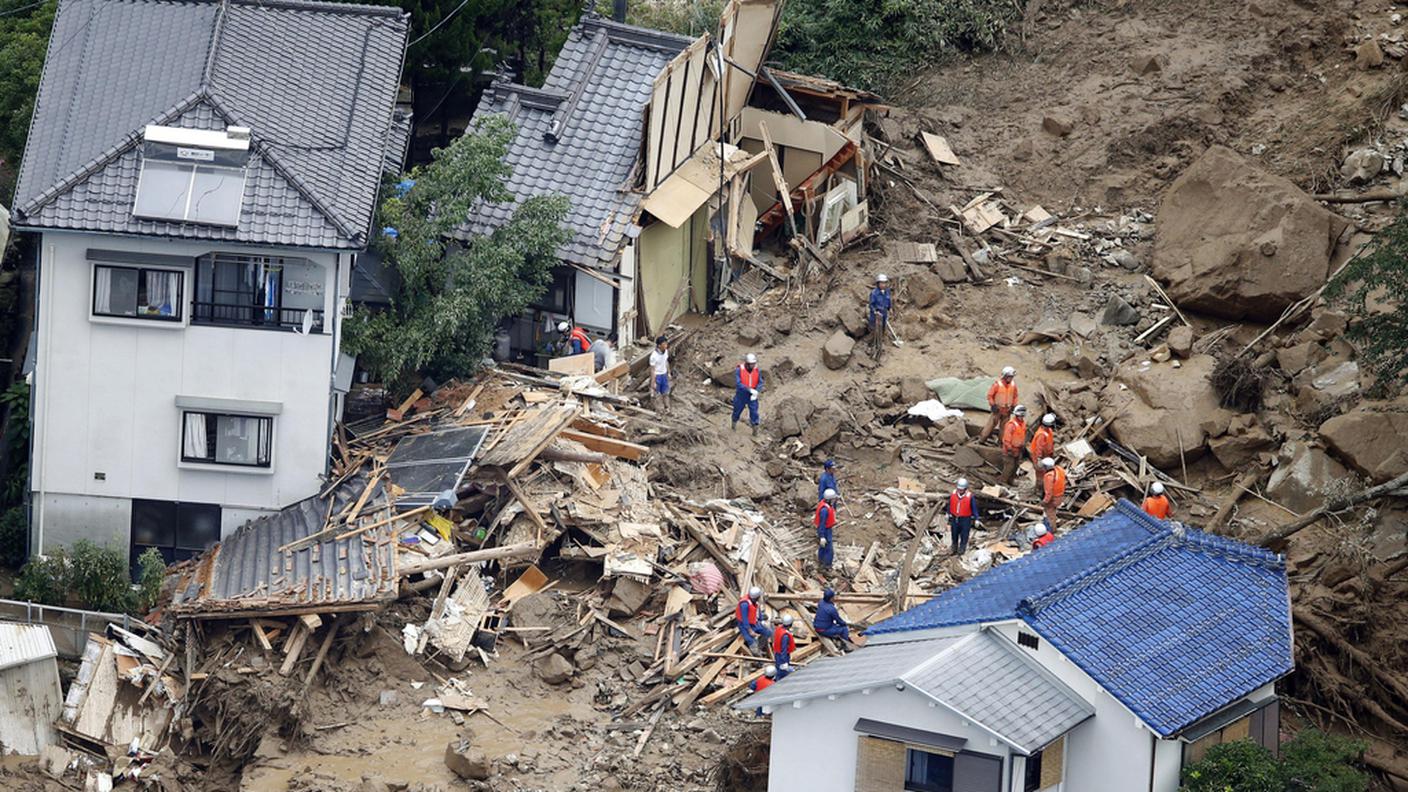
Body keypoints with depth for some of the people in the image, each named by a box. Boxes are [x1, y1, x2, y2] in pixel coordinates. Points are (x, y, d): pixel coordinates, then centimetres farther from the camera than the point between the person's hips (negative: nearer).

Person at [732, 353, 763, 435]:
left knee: (754, 411, -4)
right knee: (737, 410, 17)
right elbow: (738, 384, -27)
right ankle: (734, 424, 43)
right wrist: (749, 389, -35)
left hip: (752, 395, 1)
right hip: (741, 394, -1)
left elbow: (760, 383, -8)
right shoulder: (739, 370, -20)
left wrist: (756, 392, -26)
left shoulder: (757, 370, -9)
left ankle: (755, 429, 5)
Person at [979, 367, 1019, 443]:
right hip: (997, 409, -4)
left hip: (1007, 410, 4)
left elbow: (1015, 396, 15)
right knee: (991, 424, -5)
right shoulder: (997, 384, -13)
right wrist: (993, 405, -11)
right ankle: (982, 439, 0)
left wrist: (1014, 406, 8)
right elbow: (990, 395, -7)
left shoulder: (1013, 384, 1)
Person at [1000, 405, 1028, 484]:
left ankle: (1010, 480, 28)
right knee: (1009, 466, -6)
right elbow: (1007, 438, -22)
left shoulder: (1023, 423, 4)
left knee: (1016, 465, 15)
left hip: (1018, 449, 8)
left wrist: (1023, 445, 20)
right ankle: (1003, 481, 7)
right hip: (1011, 449, -8)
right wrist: (1009, 449, -20)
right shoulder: (1011, 424, -23)